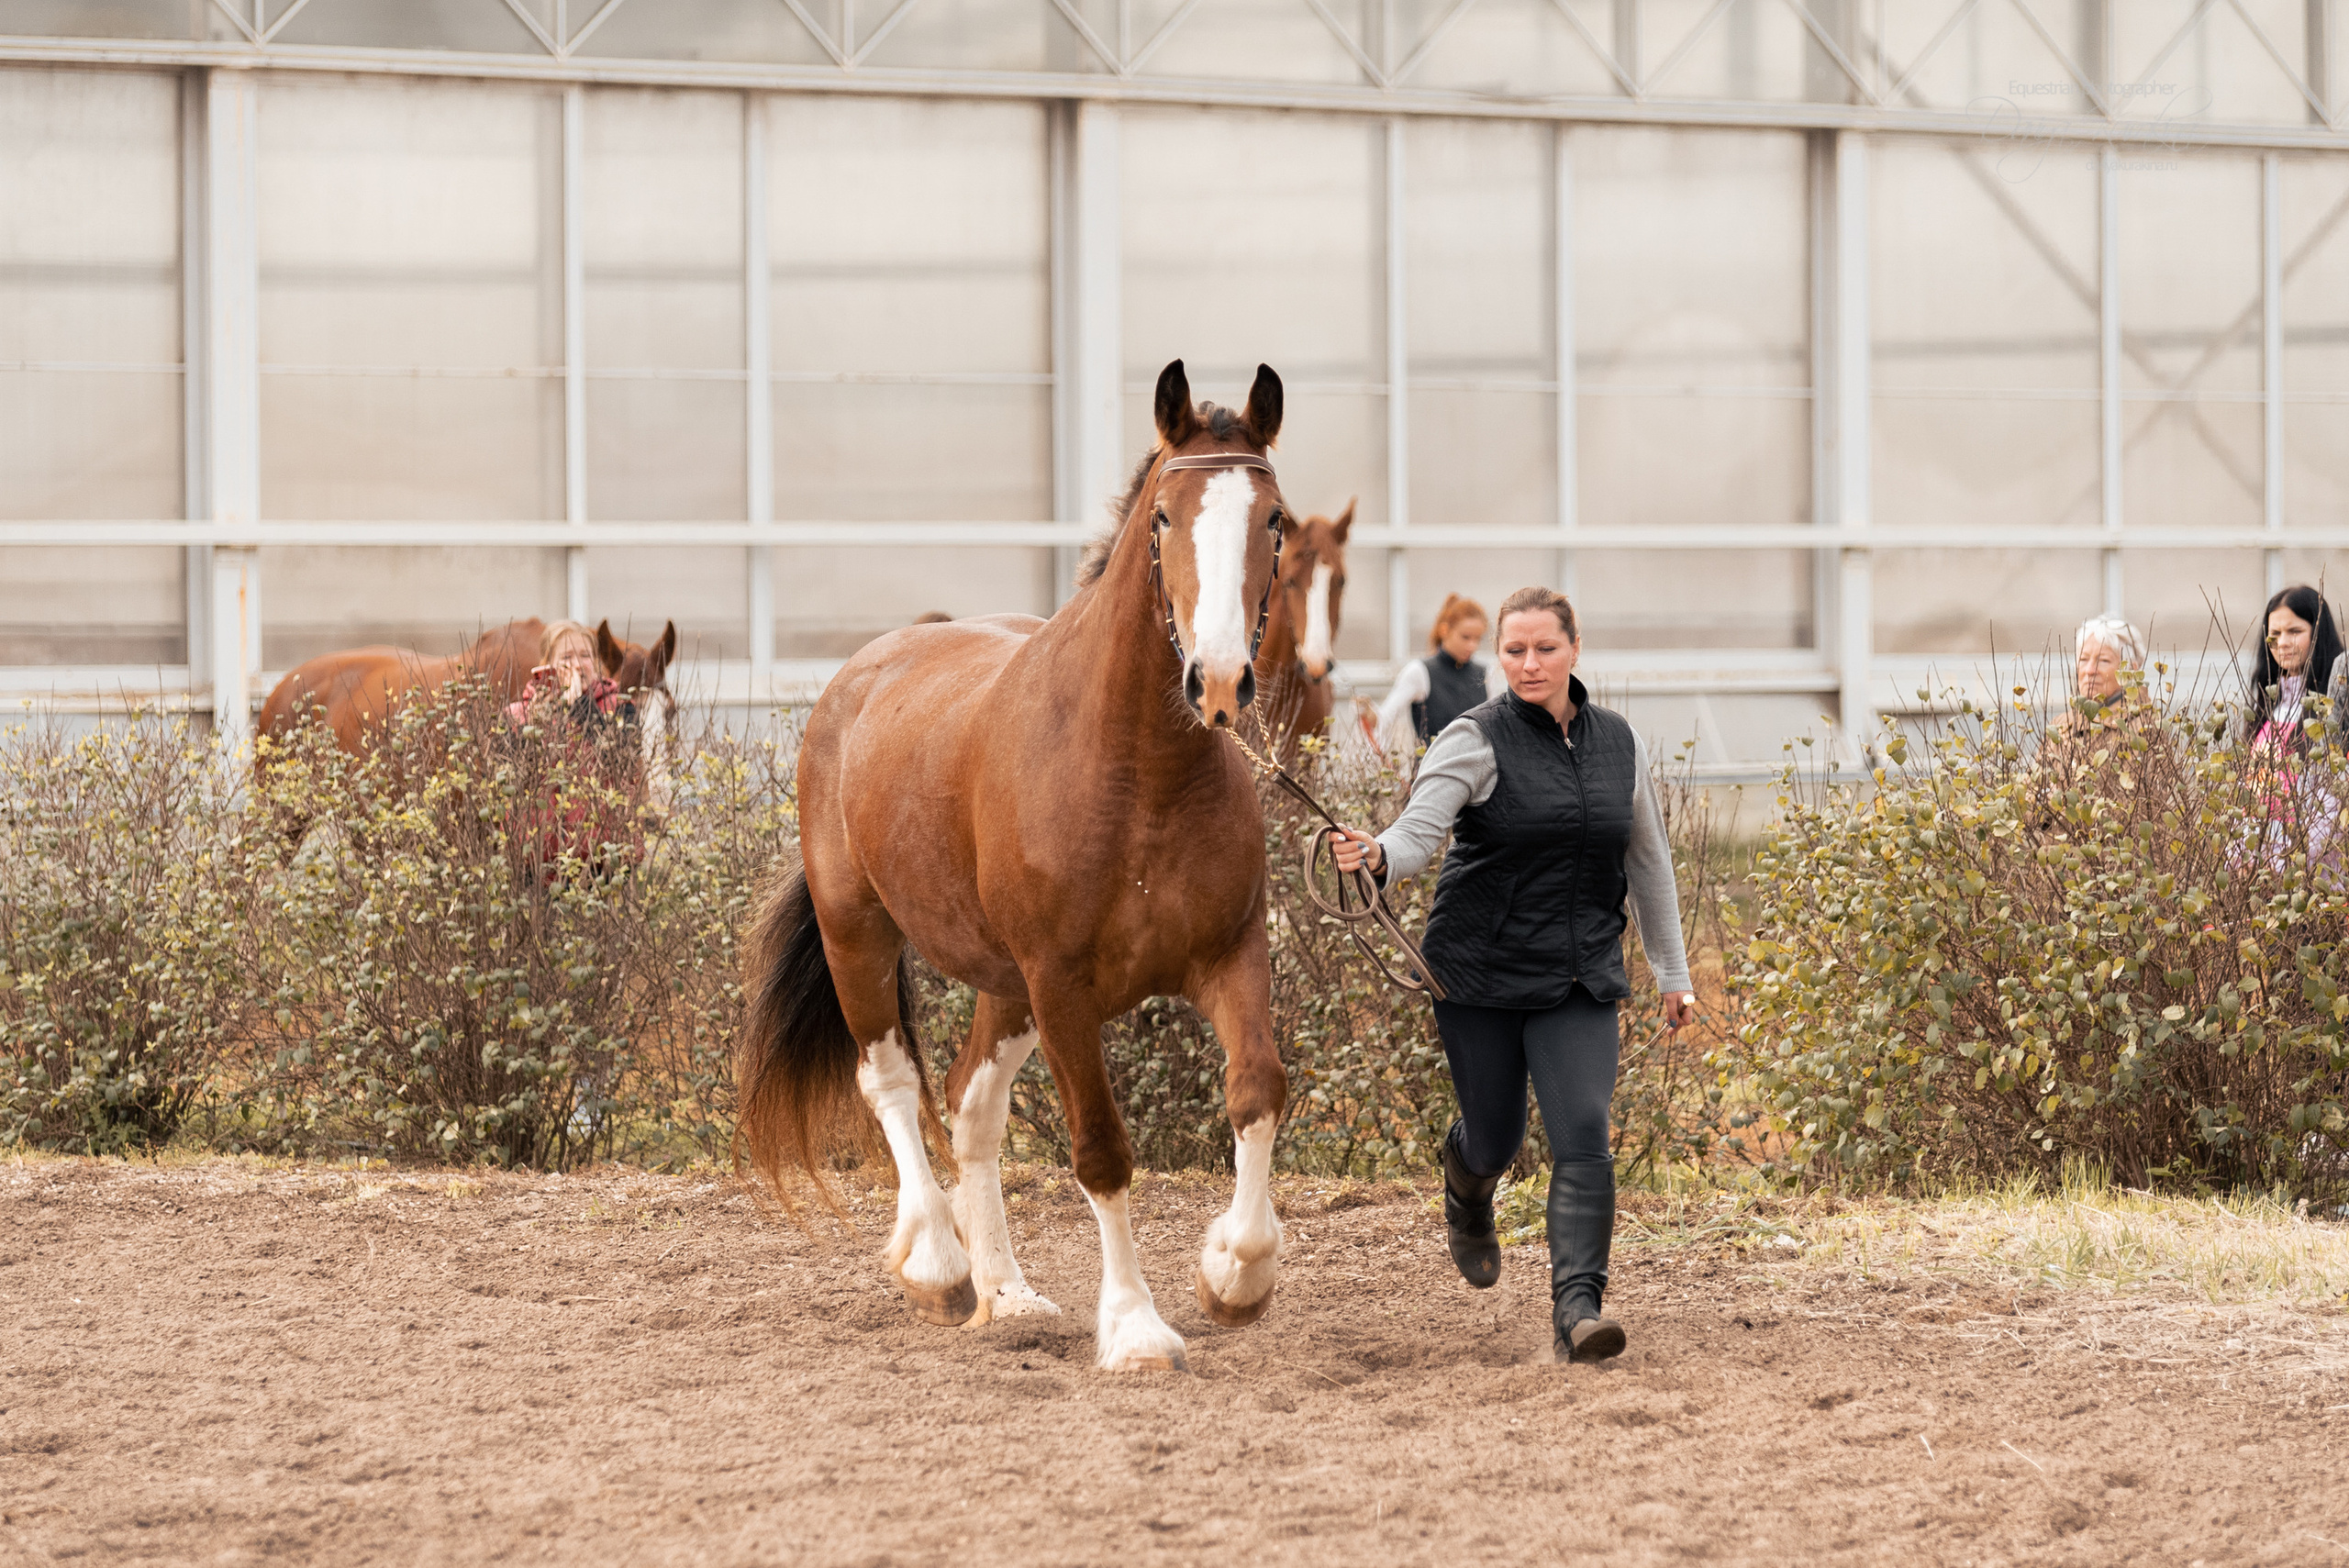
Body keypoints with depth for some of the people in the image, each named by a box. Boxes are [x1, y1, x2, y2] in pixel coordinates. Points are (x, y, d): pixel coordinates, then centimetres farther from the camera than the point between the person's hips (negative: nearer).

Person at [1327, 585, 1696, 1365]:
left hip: (1580, 979, 2)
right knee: (1495, 1137, 10)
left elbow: (1647, 857, 16)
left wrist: (1673, 971, 18)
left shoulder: (1618, 742, 6)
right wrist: (1376, 855, -45)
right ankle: (1466, 1200, 48)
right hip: (1481, 972, -2)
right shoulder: (1477, 740, -8)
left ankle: (1577, 1309, -18)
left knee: (1583, 1137, -14)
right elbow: (1419, 830, -21)